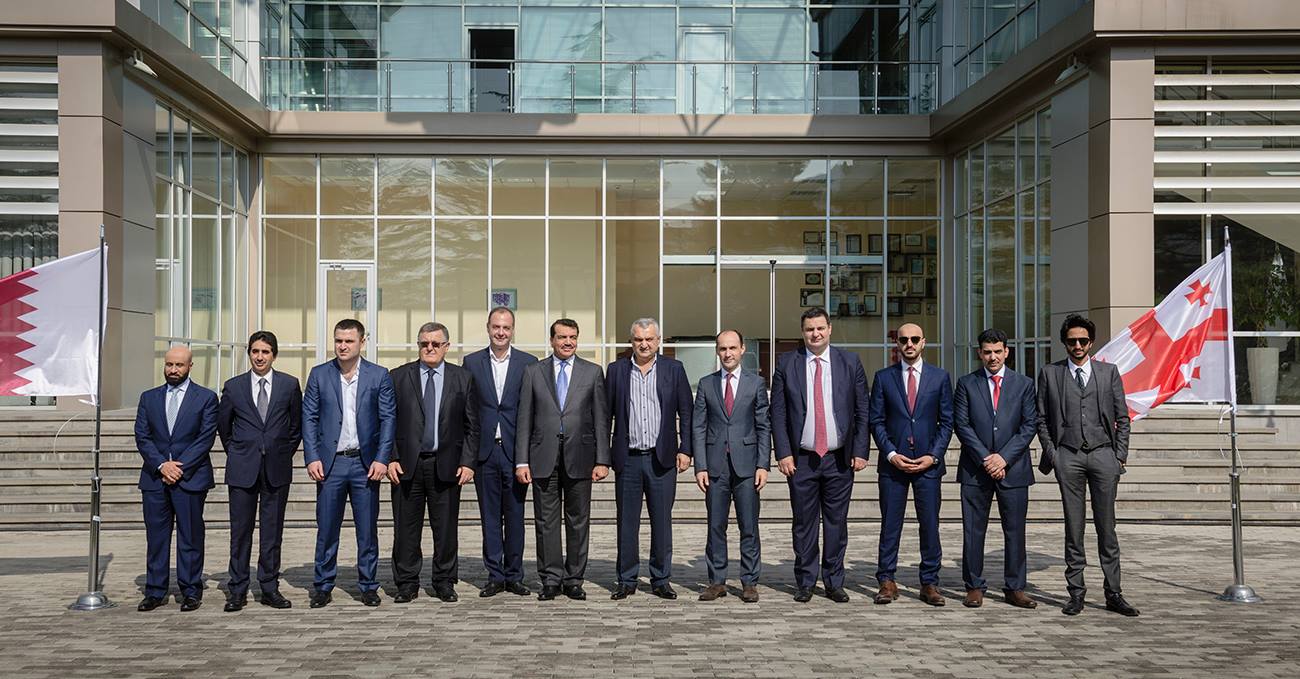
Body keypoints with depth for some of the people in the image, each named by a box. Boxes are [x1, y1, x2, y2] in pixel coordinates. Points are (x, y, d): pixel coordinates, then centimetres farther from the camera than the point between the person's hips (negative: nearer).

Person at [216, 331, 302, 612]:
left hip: (277, 469, 0)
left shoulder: (290, 385, 3)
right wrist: (235, 452, 12)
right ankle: (237, 591, 10)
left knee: (273, 531, 5)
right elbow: (223, 425, 15)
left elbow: (297, 424, 12)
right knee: (240, 531, 2)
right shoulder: (233, 386, 4)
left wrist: (285, 453, 9)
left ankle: (270, 588, 14)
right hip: (243, 469, 0)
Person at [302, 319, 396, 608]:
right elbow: (309, 417, 4)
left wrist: (381, 459, -8)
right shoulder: (319, 374, 4)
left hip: (365, 463, 0)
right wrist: (312, 457, -6)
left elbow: (388, 418, 0)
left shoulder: (379, 376, 2)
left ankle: (368, 585, 17)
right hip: (330, 463, 1)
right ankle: (323, 587, 17)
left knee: (367, 529, 6)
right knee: (326, 529, 5)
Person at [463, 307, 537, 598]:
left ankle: (514, 575, 15)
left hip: (515, 451, -1)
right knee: (490, 516, 7)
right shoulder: (471, 362, 6)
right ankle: (494, 576, 15)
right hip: (484, 451, 1)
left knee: (515, 516, 5)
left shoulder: (529, 363, 3)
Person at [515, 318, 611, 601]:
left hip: (579, 456, 0)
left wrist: (602, 460, -4)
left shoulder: (592, 372, 6)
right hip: (544, 457, 0)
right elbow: (525, 419, 4)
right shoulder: (533, 371, 6)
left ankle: (574, 580, 15)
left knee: (578, 522, 6)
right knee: (546, 522, 4)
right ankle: (550, 580, 13)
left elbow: (601, 419, 3)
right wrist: (522, 461, -2)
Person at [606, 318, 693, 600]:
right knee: (627, 522, 6)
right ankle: (627, 580, 17)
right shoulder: (616, 370, 6)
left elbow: (686, 412, 5)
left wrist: (685, 449, -3)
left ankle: (661, 580, 16)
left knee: (662, 521, 5)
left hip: (662, 459, 0)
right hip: (627, 459, 1)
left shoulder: (674, 369, 5)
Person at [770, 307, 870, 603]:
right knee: (804, 524, 6)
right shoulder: (786, 363, 2)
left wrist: (860, 451, -3)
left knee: (836, 523, 7)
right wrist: (783, 453, -6)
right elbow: (778, 413, 1)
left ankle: (834, 583, 18)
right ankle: (805, 583, 17)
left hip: (839, 459, 1)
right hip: (801, 459, 0)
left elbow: (863, 411, 4)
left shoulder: (850, 362, 4)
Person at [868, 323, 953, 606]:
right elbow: (876, 421, 4)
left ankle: (930, 583, 13)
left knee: (930, 525, 3)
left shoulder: (940, 377, 6)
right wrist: (891, 454, -7)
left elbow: (947, 421, 5)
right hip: (893, 463, 0)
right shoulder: (883, 377, 5)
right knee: (890, 525, 3)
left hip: (928, 463, 0)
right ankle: (887, 582, 11)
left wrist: (933, 456, -5)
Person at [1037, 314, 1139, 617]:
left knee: (1106, 526, 2)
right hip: (1068, 456, 0)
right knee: (1073, 526, 2)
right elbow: (1042, 419, 8)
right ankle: (1076, 593, 7)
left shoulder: (1109, 372, 10)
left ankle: (1113, 594, 8)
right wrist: (1051, 453, 0)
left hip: (1103, 454, 1)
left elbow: (1122, 418, 10)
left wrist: (1120, 455, 3)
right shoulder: (1049, 373, 8)